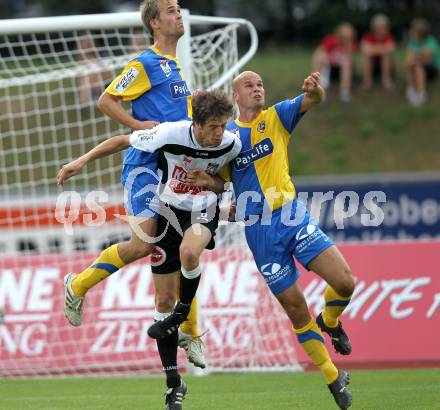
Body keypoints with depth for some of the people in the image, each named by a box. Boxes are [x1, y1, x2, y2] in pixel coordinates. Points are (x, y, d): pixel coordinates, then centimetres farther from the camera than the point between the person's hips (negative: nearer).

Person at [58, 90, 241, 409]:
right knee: (165, 300, 2)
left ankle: (186, 309, -5)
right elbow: (122, 141, -10)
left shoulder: (232, 144, -17)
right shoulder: (171, 134, -24)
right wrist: (81, 161, -15)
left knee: (189, 252, -38)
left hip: (203, 212, 0)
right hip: (168, 212, 0)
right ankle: (174, 382, 13)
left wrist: (211, 181, -9)